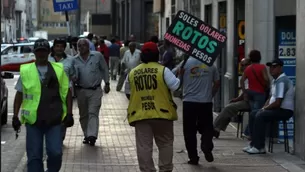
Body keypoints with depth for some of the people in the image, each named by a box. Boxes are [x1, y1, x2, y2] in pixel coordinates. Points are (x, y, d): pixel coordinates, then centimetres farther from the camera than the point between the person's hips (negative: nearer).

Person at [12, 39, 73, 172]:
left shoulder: (59, 69, 5)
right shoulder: (25, 71, 5)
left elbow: (67, 92, 8)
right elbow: (19, 94, 9)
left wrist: (69, 114, 1)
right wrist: (15, 116, 4)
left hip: (54, 120, 0)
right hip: (33, 120, 0)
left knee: (55, 153, -5)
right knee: (34, 156, 2)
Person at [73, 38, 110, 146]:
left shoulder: (97, 56, -2)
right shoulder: (75, 60, 4)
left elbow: (104, 69, 7)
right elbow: (74, 75, 2)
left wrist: (107, 84, 7)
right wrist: (74, 78, -22)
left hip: (95, 90, -4)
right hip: (81, 91, 4)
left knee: (93, 113, -14)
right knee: (83, 115, 10)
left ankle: (92, 136, -24)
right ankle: (87, 136, 21)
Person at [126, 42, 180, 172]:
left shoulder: (132, 73, 6)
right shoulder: (163, 70, -6)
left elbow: (129, 90, 15)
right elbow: (174, 86, -8)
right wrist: (178, 80, 13)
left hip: (140, 115, 2)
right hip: (162, 113, -2)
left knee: (144, 146, 3)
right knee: (165, 144, 12)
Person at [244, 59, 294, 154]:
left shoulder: (281, 81, -19)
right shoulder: (275, 80, 15)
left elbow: (278, 103, -24)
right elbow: (271, 98, 23)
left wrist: (265, 108, -10)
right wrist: (264, 108, 5)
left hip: (284, 111, -11)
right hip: (276, 109, 11)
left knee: (260, 116, -26)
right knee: (253, 115, 6)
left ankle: (259, 147, -22)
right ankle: (254, 144, 6)